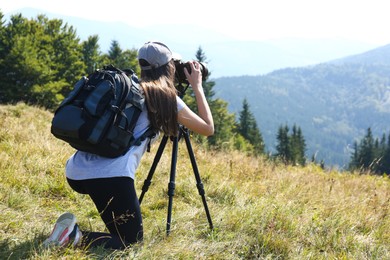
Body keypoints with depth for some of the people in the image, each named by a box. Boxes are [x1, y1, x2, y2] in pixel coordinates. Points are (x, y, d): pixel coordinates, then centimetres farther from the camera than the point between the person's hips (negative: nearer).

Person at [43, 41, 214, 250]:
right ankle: (76, 237, -17)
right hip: (112, 176, -7)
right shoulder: (167, 97, 8)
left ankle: (71, 228, 14)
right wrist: (197, 86, 26)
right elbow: (208, 128, 17)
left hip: (75, 173, 7)